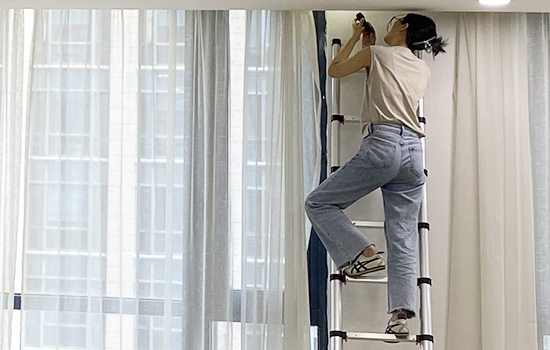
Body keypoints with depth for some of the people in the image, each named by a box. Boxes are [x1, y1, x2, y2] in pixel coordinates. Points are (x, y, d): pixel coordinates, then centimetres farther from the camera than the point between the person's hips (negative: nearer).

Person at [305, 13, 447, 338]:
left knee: (319, 203, 6)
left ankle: (365, 252, -8)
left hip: (382, 144, -6)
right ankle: (401, 315, -7)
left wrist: (356, 37, 35)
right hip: (414, 152, 6)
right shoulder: (424, 70, 24)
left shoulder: (377, 53, 9)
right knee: (404, 240, 2)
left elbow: (334, 70, 23)